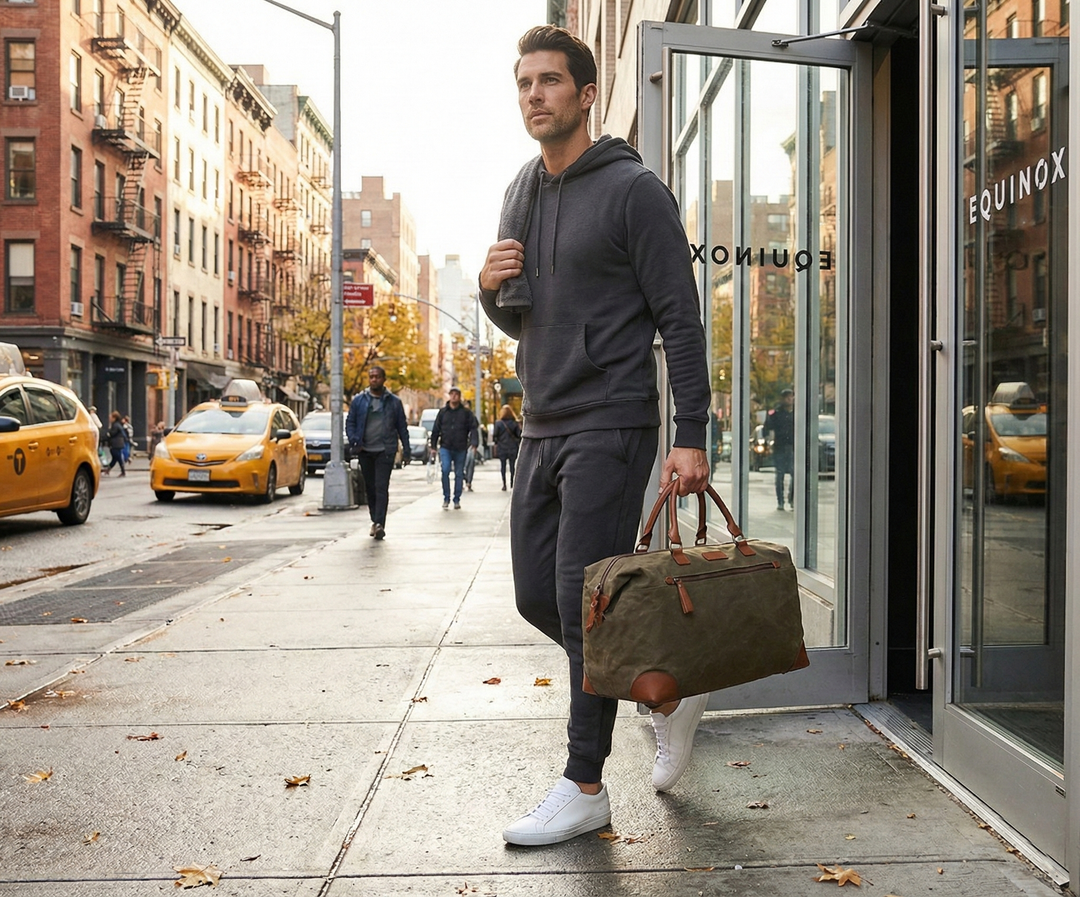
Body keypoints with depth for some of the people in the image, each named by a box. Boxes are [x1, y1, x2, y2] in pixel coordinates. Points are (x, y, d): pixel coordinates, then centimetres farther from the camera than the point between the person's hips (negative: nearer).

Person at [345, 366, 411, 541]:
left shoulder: (394, 402, 4)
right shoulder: (358, 401, 7)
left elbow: (402, 427, 7)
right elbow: (350, 423, 9)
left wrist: (405, 451, 3)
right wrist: (354, 441, -8)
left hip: (385, 451, -3)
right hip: (365, 451, 3)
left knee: (382, 487, -12)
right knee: (370, 488, 10)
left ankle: (380, 524, -16)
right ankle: (375, 522, 23)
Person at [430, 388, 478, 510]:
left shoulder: (466, 412, 4)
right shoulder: (442, 412, 7)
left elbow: (473, 429, -1)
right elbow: (436, 430, 10)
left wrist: (474, 443, -14)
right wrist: (433, 445, 5)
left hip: (461, 449, 0)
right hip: (445, 447, 0)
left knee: (459, 474, 5)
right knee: (445, 470, -16)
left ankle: (457, 500, 15)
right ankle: (446, 498, -5)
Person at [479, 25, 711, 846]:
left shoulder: (633, 189, -7)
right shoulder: (521, 195, 15)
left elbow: (681, 320, -10)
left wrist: (692, 437, -17)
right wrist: (493, 288, -1)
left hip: (611, 426, -8)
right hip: (542, 429, 8)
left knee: (583, 602, -6)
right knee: (537, 596, 10)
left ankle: (585, 788, 8)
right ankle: (668, 694, 29)